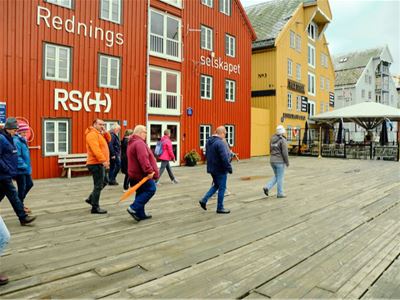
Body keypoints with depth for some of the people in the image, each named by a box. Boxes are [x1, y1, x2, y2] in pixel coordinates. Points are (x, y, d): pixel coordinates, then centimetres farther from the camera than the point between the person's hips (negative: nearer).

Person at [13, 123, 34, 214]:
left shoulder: (22, 140, 10)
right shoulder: (16, 141, -19)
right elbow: (17, 157, -24)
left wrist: (28, 166, 13)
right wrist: (24, 166, -20)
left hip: (25, 169, 9)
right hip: (20, 170, -9)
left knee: (30, 184, 18)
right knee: (22, 188, 2)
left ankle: (20, 202, 32)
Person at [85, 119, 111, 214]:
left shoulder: (99, 134, 19)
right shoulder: (92, 134, -14)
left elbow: (108, 140, 16)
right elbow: (96, 149, -26)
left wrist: (105, 132, 1)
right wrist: (104, 160, -32)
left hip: (99, 163, 10)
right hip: (96, 164, -10)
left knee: (103, 182, 21)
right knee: (98, 185, -6)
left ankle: (91, 198, 29)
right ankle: (95, 208, 1)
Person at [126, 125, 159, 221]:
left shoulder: (132, 143, 18)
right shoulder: (139, 143, -17)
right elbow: (143, 159, -28)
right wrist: (149, 171, -29)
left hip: (135, 174, 10)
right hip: (141, 174, -10)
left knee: (141, 193, 13)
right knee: (151, 189, -4)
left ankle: (140, 214, 17)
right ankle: (134, 208, -9)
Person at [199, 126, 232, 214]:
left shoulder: (208, 141, 7)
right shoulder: (220, 143, -22)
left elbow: (207, 155, 17)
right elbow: (224, 158, -24)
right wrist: (229, 168, -14)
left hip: (212, 168, 8)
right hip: (220, 169, -8)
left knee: (216, 185, 22)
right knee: (222, 188, 5)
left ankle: (204, 200, 12)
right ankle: (220, 208, 14)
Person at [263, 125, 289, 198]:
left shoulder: (272, 139, 9)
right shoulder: (283, 140, -14)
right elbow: (285, 152, -17)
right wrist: (287, 162, -7)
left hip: (272, 160, 7)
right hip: (280, 161, -7)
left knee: (276, 177, 18)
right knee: (280, 178, 4)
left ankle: (267, 187, 0)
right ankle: (280, 193, 12)